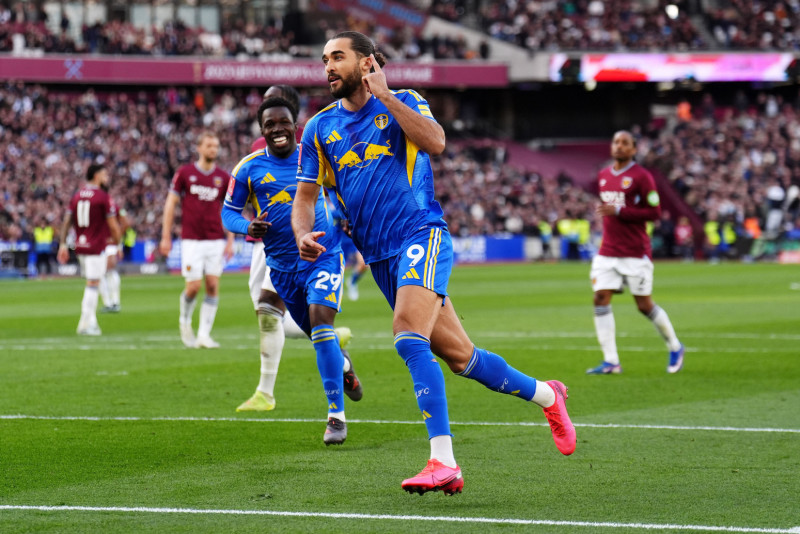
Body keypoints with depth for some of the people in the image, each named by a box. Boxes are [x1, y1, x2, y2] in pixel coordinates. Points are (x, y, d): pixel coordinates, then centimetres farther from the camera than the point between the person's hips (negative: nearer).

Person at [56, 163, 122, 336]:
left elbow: (67, 221, 6)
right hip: (96, 247, -7)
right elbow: (113, 225, -8)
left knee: (91, 284, 18)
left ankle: (91, 321, 15)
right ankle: (85, 324, -5)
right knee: (93, 284, -3)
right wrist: (118, 244, 5)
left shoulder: (77, 195, 9)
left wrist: (63, 244, 8)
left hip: (80, 246, 7)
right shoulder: (103, 197, -9)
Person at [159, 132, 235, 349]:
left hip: (216, 239, 3)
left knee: (213, 286, -4)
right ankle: (185, 321, 21)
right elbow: (170, 204, 3)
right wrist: (166, 237, -1)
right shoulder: (184, 173, 1)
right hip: (191, 239, -2)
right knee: (194, 286, -8)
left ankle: (204, 334, 2)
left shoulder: (223, 178, 7)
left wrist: (230, 241, 2)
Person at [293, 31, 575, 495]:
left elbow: (435, 143, -19)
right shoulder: (320, 128, 12)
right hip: (379, 256, 5)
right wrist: (304, 235, -8)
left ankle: (443, 462, -28)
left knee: (409, 339, -26)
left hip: (422, 235, -5)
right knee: (459, 356, 8)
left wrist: (385, 96, -17)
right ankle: (546, 395, 31)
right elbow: (306, 196, 13)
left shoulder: (403, 103, 1)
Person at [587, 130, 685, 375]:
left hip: (635, 253, -6)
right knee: (601, 299, -8)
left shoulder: (641, 176, -9)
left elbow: (654, 212, -13)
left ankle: (675, 347, 23)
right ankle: (610, 361, -6)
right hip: (607, 252, 6)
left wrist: (619, 211, -19)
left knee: (644, 305, 0)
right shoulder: (603, 176, 12)